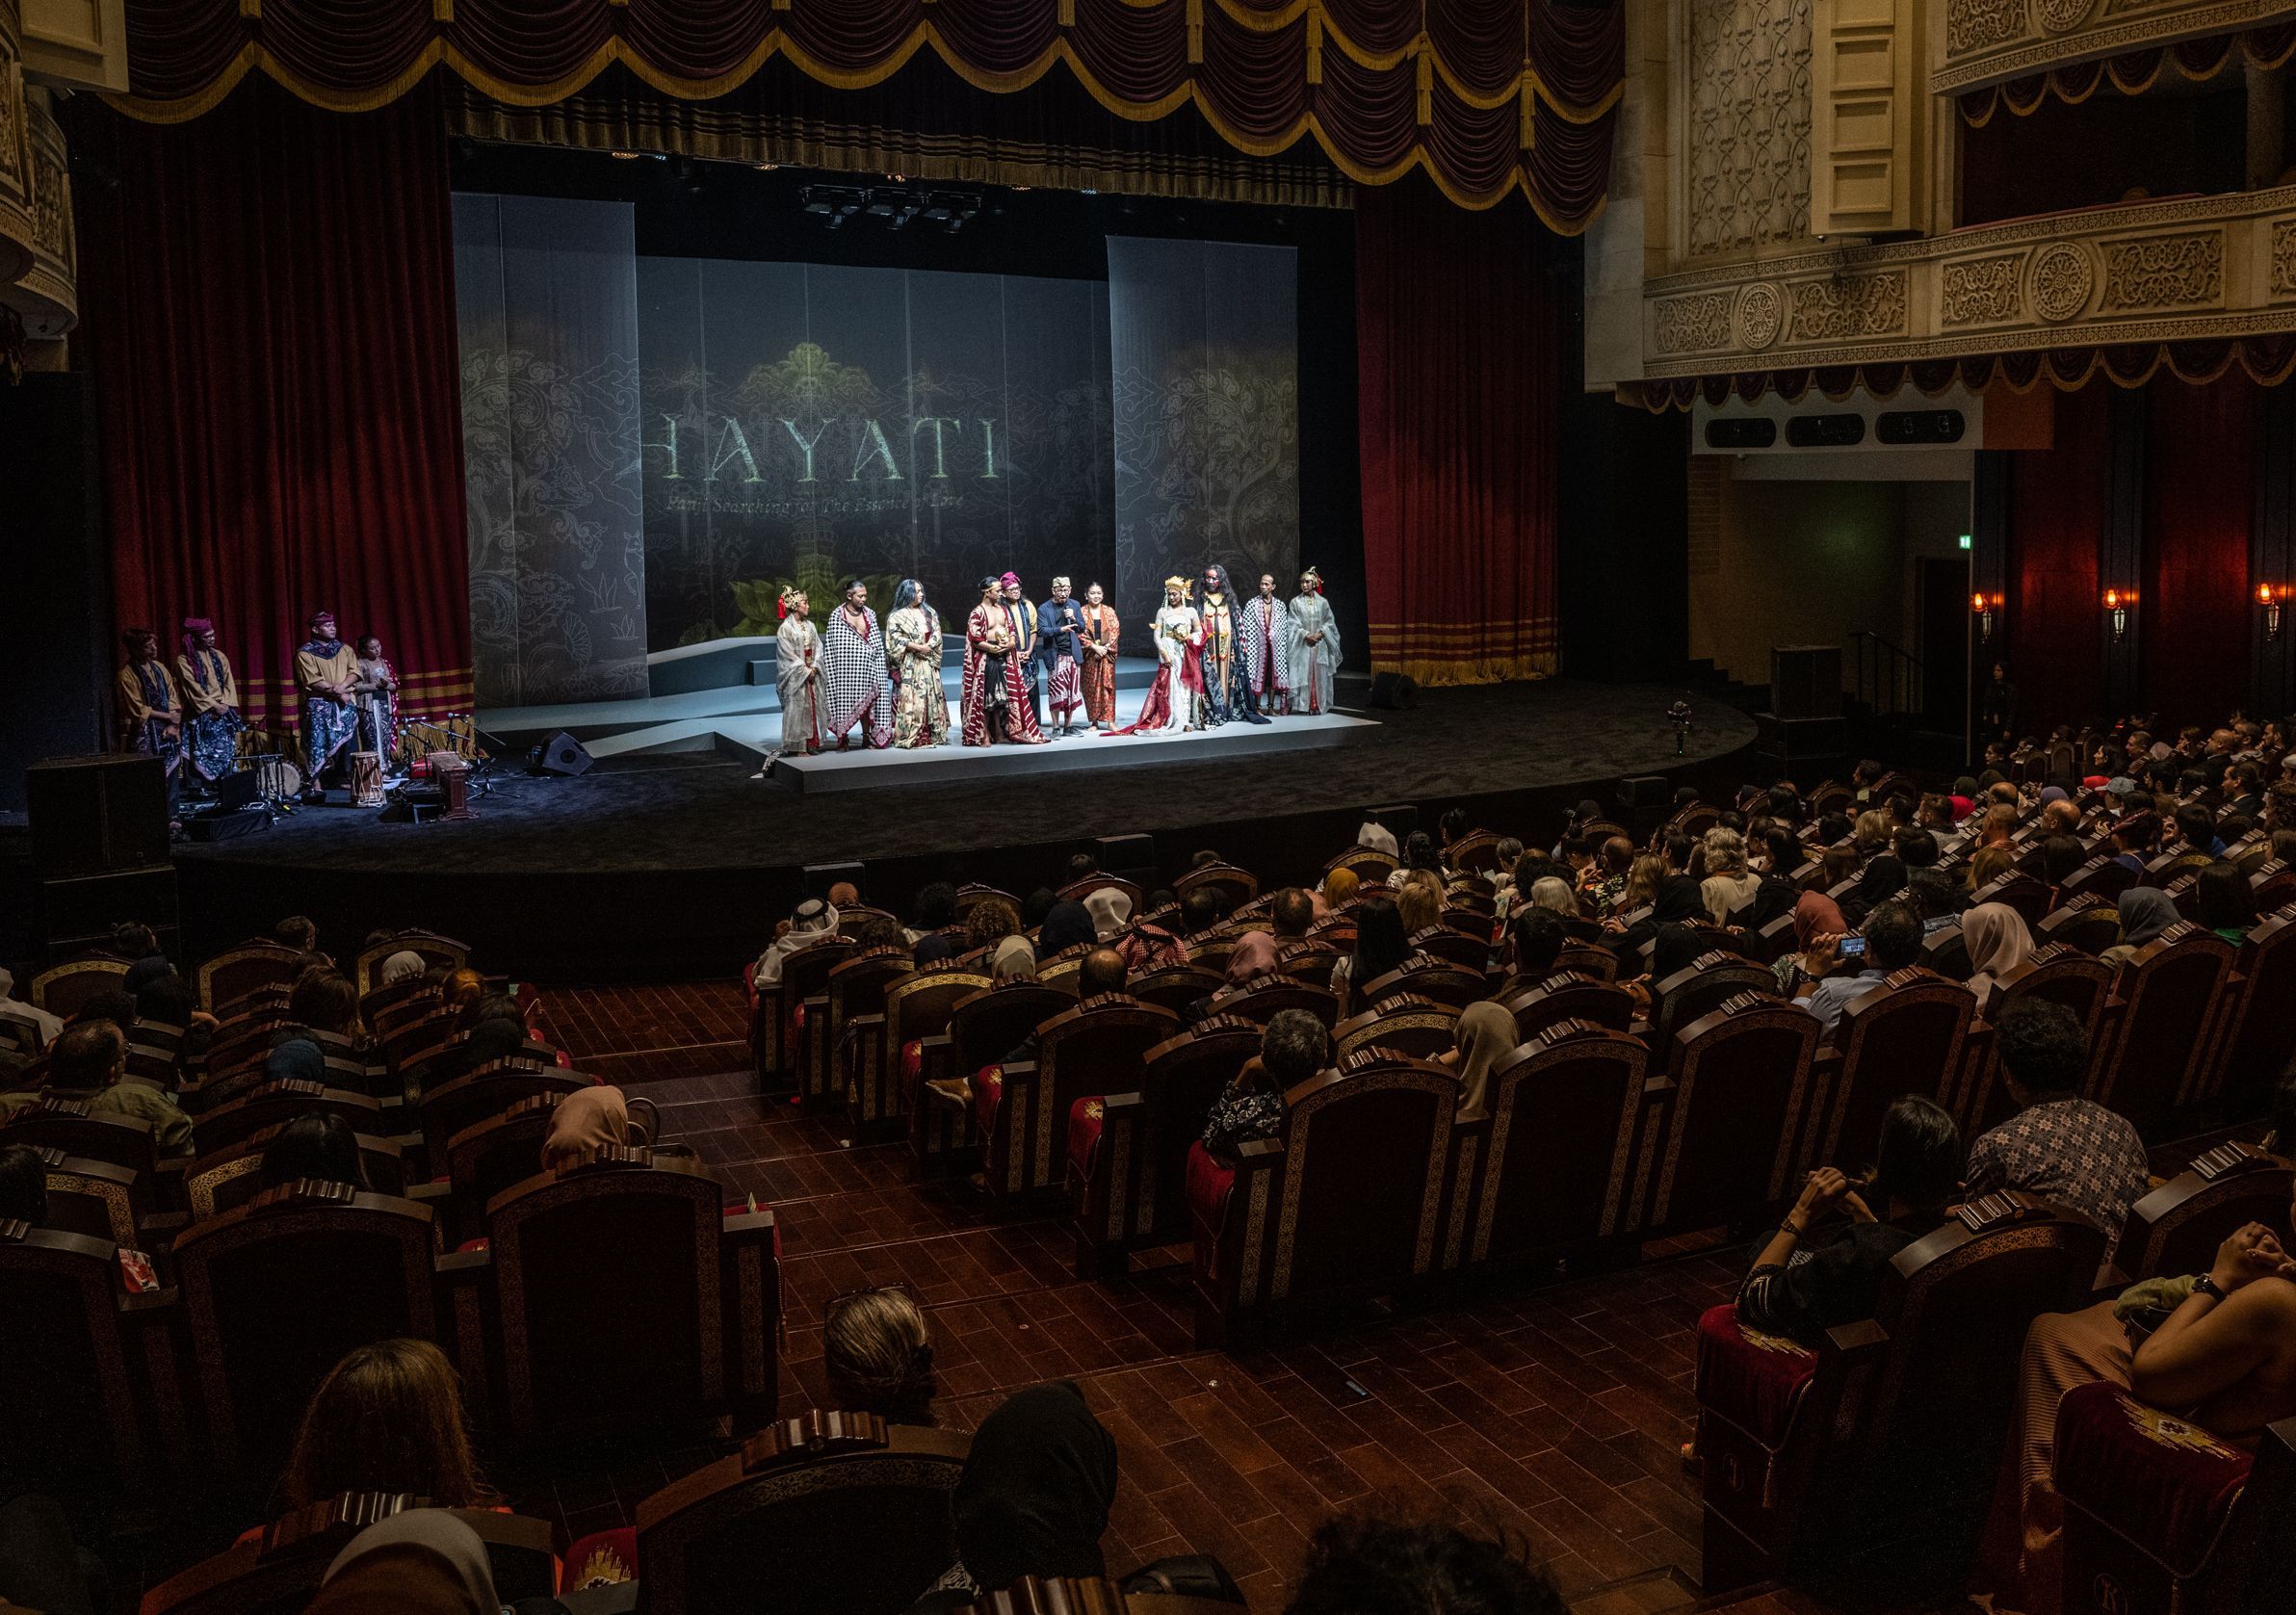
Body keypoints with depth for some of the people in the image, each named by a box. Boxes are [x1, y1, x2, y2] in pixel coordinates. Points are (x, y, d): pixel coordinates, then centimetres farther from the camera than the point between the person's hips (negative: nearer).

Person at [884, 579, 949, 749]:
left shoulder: (929, 613, 14)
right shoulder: (897, 616, -3)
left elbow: (937, 634, 8)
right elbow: (896, 639, -11)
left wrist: (929, 646, -11)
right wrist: (918, 647, -17)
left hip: (928, 663, 5)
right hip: (909, 664, -5)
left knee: (932, 697, 4)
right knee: (910, 698, -9)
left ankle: (933, 735, 8)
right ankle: (909, 737, -9)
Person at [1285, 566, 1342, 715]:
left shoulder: (1323, 602, 8)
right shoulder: (1295, 602, 4)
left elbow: (1329, 622, 6)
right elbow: (1294, 624, -1)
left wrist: (1320, 634, -10)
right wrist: (1307, 635, -13)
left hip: (1320, 644, 1)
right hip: (1303, 644, -1)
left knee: (1319, 674, 0)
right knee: (1303, 673, -6)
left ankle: (1319, 704, 4)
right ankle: (1304, 705, -5)